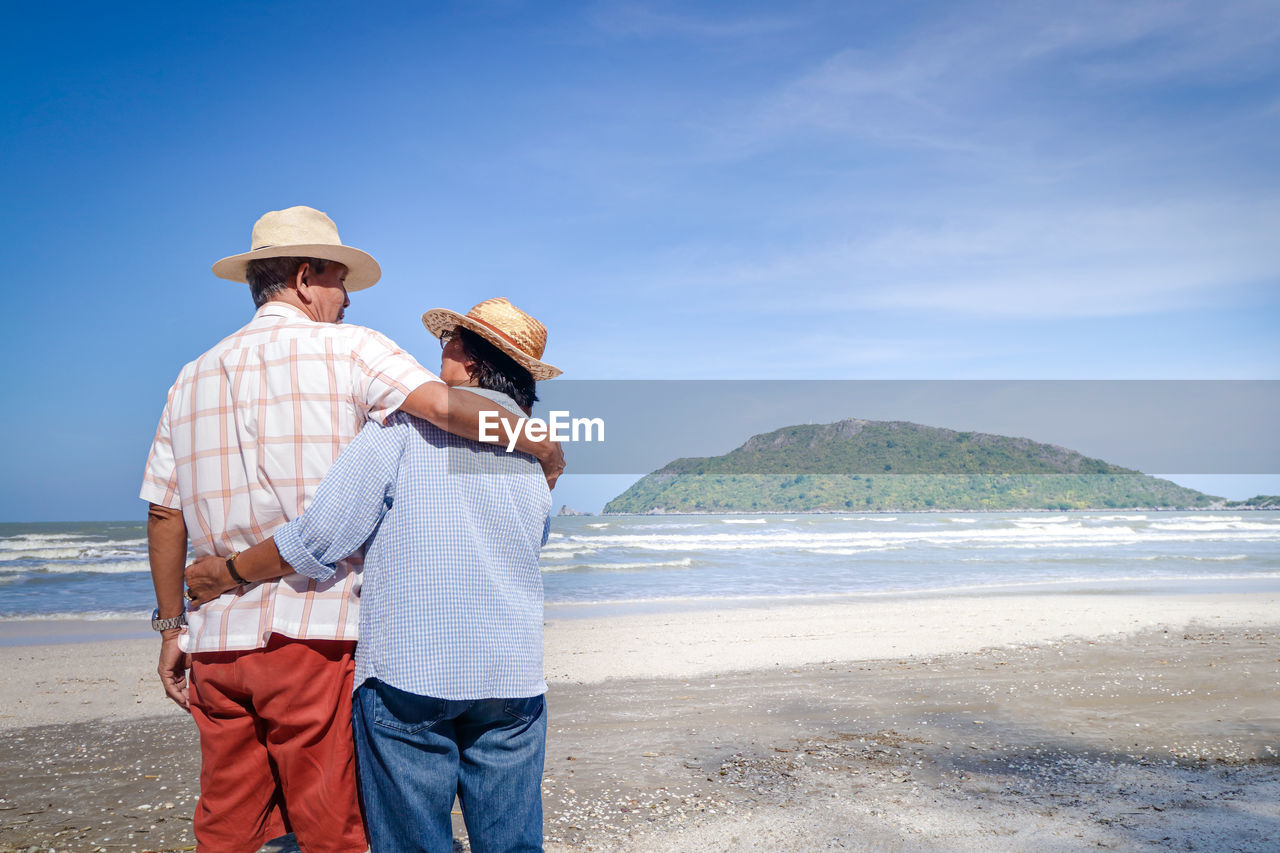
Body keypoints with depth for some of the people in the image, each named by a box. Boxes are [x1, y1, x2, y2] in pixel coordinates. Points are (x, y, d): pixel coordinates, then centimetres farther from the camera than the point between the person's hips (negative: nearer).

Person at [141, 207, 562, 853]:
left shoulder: (193, 378, 14)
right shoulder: (347, 349, -3)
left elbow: (164, 513, 14)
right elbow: (451, 407, -18)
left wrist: (172, 626, 20)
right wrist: (546, 450, -4)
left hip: (217, 637, 6)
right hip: (313, 631, -6)